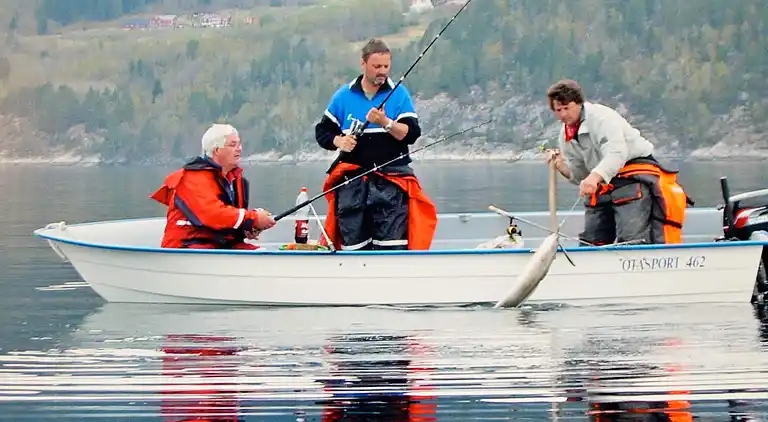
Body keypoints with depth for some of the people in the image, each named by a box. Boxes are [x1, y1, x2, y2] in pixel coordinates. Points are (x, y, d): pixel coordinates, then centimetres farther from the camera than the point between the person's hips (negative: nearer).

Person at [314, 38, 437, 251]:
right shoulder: (344, 96, 7)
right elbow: (322, 131, 12)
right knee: (353, 239, 1)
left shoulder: (399, 94, 3)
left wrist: (385, 123, -20)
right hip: (352, 177, 2)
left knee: (393, 239, -12)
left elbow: (412, 134, -6)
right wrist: (338, 141, -8)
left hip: (391, 176, -2)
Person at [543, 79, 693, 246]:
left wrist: (595, 176, -46)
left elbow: (617, 154, -29)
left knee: (631, 240, -25)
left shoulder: (601, 116, -14)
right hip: (603, 186, 9)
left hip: (634, 179, -9)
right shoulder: (565, 137, 13)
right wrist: (561, 166, -5)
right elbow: (579, 176, 17)